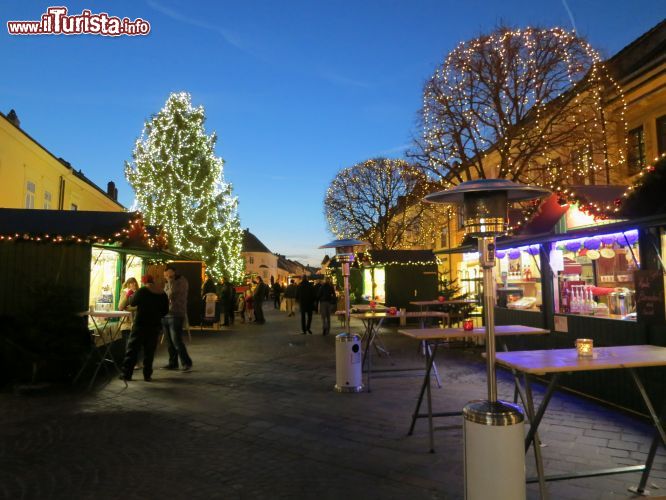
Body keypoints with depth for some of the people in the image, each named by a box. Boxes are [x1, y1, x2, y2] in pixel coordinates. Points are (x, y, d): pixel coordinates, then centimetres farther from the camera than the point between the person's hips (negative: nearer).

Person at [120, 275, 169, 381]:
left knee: (132, 349, 6)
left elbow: (132, 303, 1)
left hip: (140, 324, -3)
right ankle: (147, 375, 11)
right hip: (155, 326, 4)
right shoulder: (163, 295, 4)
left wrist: (130, 295, 20)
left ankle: (126, 374, 8)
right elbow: (165, 311, 9)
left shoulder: (142, 291, -9)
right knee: (149, 351, 10)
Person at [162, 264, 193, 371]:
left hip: (176, 315, -7)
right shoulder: (167, 283, 19)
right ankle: (173, 363, 16)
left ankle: (187, 363, -3)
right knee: (170, 342, 9)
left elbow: (173, 291, -21)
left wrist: (170, 279, -12)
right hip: (165, 315, 7)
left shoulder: (182, 281, -4)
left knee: (176, 341, -11)